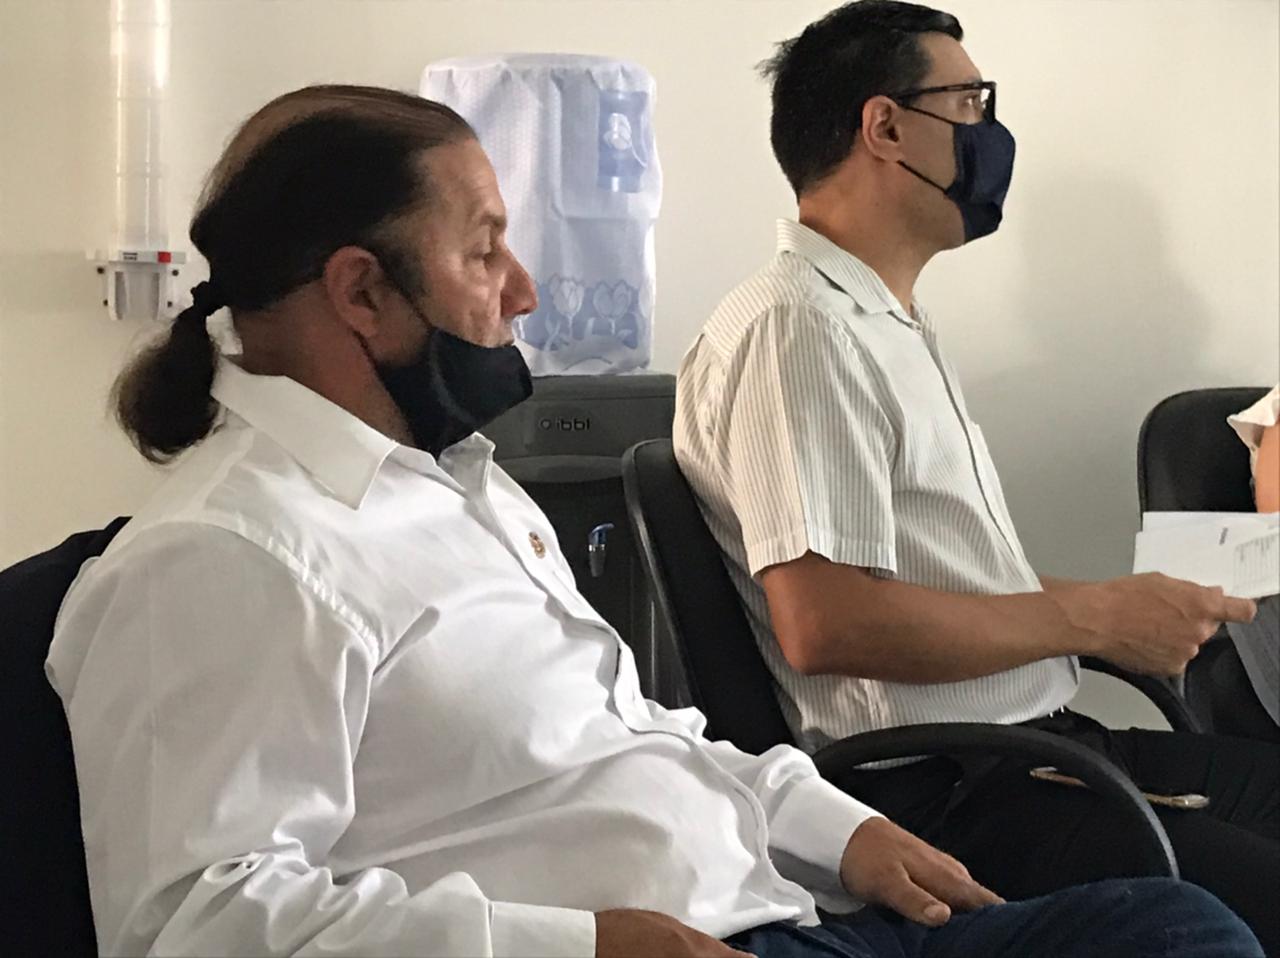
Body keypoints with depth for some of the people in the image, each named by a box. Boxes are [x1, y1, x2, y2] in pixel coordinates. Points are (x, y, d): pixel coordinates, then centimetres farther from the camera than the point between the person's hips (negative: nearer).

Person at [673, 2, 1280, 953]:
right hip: (942, 796, -10)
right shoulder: (795, 326, -12)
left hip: (1044, 740, 10)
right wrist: (1095, 617, -13)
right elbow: (823, 623, -23)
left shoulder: (897, 326, 20)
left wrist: (1121, 606, 8)